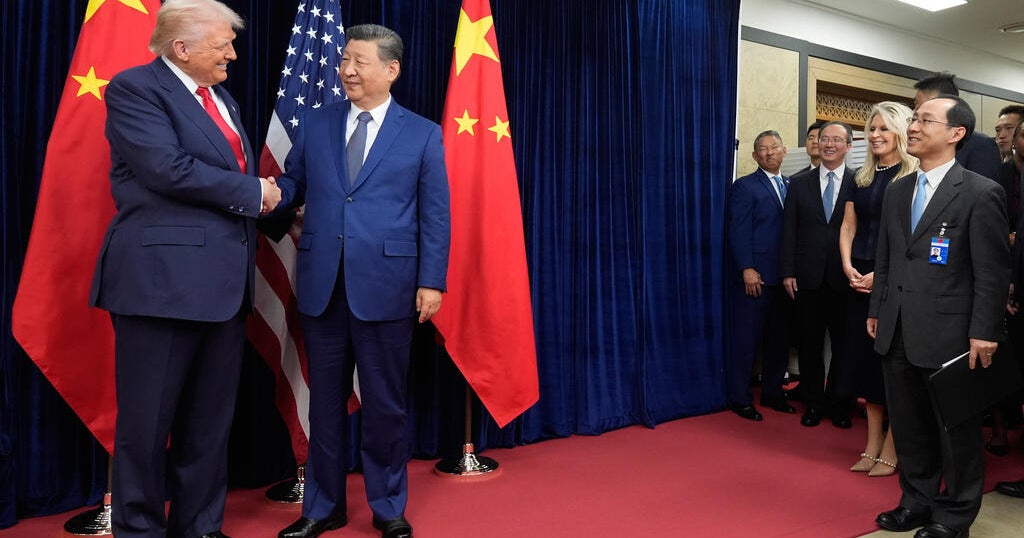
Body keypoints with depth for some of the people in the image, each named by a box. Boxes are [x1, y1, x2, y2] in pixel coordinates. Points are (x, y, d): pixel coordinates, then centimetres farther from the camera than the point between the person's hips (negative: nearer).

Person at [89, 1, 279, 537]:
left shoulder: (222, 98, 19)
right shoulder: (134, 88, -6)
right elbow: (167, 169, -19)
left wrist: (274, 207, 3)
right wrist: (253, 192, -10)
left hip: (222, 282, 8)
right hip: (162, 279, -7)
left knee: (211, 421, 13)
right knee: (147, 421, 4)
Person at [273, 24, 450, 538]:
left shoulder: (423, 134, 2)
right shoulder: (314, 124, 10)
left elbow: (435, 216, -1)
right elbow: (293, 183, 11)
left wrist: (431, 281, -7)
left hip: (385, 287, -2)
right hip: (322, 285, 3)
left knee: (385, 404, 8)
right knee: (324, 401, 13)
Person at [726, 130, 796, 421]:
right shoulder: (745, 186, -2)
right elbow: (739, 232, -9)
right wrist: (747, 269, -17)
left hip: (784, 276, 6)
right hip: (755, 276, -6)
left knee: (779, 338, 12)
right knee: (747, 339, -1)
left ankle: (772, 393, 24)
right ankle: (740, 399, 9)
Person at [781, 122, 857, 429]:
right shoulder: (799, 183, 7)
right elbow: (789, 231, 4)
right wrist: (787, 272, -2)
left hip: (844, 277, -1)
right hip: (807, 277, 2)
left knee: (844, 344, 7)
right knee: (810, 344, 9)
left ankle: (840, 404, 22)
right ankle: (813, 403, 22)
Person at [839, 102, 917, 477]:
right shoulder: (863, 177, 13)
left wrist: (882, 274, -18)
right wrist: (848, 266, -3)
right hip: (862, 280, 6)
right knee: (866, 359, 8)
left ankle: (890, 450, 10)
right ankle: (872, 445, 18)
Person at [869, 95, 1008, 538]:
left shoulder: (981, 193, -8)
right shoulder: (897, 191, 11)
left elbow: (992, 271, -10)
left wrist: (983, 332, -13)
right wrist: (876, 310, 13)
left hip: (948, 333, -6)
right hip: (897, 331, 6)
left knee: (956, 427, 9)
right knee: (908, 424, 15)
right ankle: (918, 499, 32)